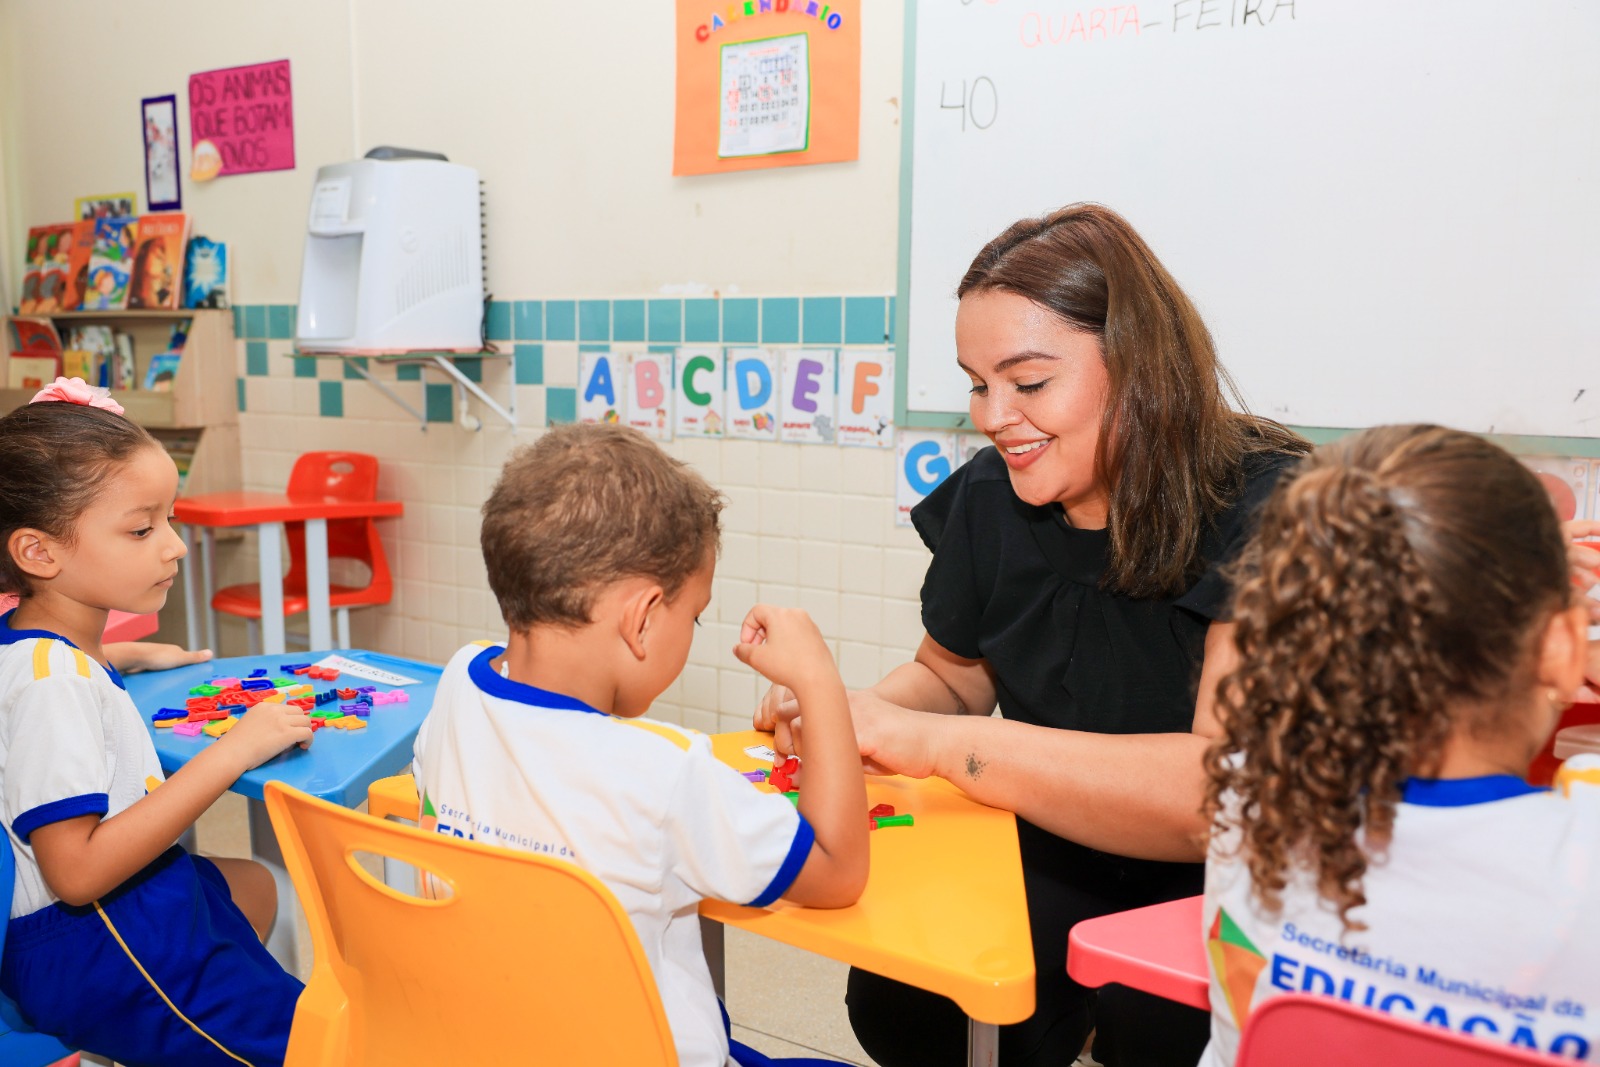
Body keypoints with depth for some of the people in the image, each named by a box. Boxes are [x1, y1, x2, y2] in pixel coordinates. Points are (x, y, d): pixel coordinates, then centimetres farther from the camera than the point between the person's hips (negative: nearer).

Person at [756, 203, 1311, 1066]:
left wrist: (937, 744, -34)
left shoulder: (1267, 514, -22)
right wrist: (856, 712, -13)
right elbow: (951, 671, 12)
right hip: (1065, 856, 5)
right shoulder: (988, 499, -4)